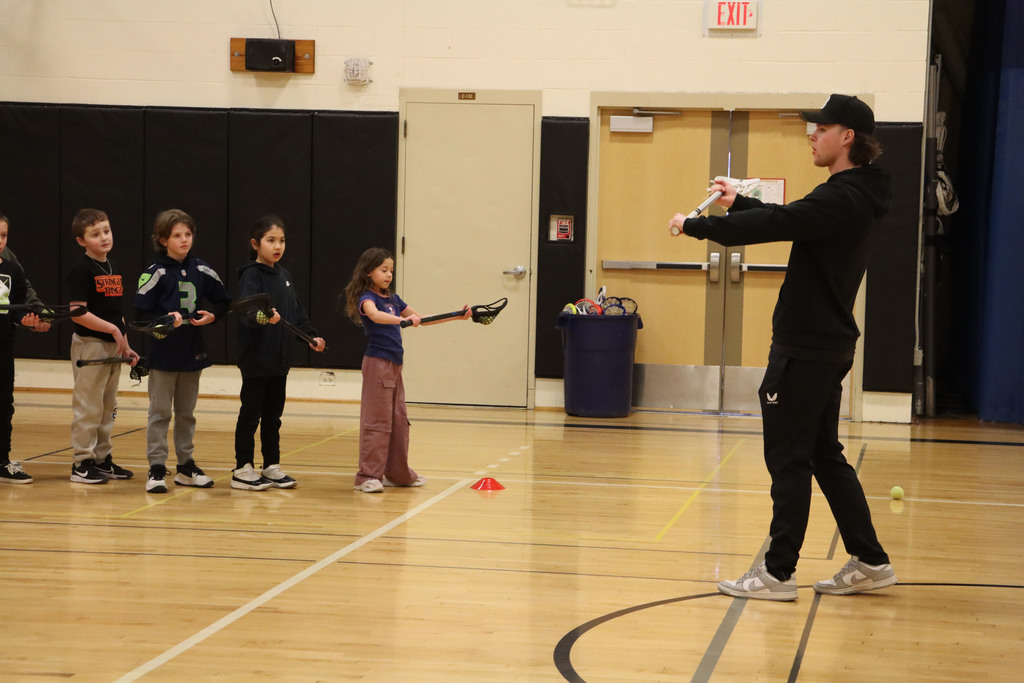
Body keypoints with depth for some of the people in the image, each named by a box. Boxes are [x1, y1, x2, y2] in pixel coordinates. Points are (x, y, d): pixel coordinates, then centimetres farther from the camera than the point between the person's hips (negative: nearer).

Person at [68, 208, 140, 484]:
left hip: (112, 346, 8)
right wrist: (112, 328, -18)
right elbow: (77, 313, -19)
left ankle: (102, 459, 22)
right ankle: (82, 463, 3)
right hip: (90, 344, -8)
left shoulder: (113, 269, 12)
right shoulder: (82, 269, -11)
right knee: (88, 407, -3)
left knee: (108, 408, 13)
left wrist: (125, 346, 14)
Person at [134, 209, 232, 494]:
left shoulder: (201, 271, 5)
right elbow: (141, 313, -11)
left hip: (193, 353, 4)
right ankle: (156, 469, 2)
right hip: (163, 354, -4)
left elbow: (225, 301, 14)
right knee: (160, 412, -1)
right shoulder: (156, 273, -7)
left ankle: (186, 466, 22)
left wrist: (212, 316, -3)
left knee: (186, 412, 14)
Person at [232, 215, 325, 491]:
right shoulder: (251, 276, -12)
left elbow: (296, 311, 19)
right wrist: (263, 317, -46)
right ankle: (242, 470, 10)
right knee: (251, 414, 1)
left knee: (273, 416, 13)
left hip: (279, 360, 7)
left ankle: (272, 467, 21)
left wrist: (311, 335, 11)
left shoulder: (284, 276, 12)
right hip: (256, 361, -7)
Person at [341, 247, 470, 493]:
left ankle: (398, 474, 20)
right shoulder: (367, 298, -9)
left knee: (399, 420, 11)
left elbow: (420, 318, 20)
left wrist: (456, 317, 12)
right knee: (377, 420, -8)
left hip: (395, 365, 8)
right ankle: (368, 476, -4)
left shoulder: (393, 299, 15)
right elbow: (375, 315, -32)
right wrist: (403, 319, -48)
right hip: (377, 363, -8)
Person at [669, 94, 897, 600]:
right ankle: (868, 562, 18)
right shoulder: (855, 196, 12)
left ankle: (777, 573, 3)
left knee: (788, 459, -3)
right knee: (824, 456, 15)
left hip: (807, 349, -10)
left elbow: (775, 225, -22)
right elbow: (789, 221, 23)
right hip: (828, 344, 10)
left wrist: (695, 226, -12)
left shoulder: (842, 200, -19)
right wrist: (738, 204, 19)